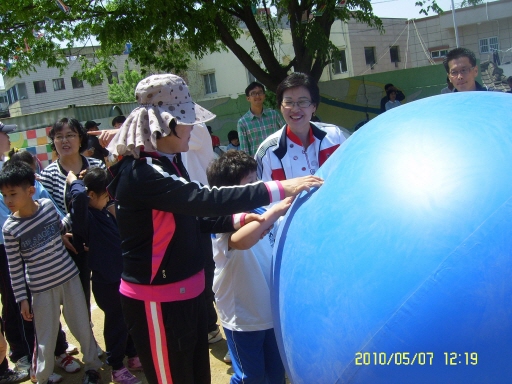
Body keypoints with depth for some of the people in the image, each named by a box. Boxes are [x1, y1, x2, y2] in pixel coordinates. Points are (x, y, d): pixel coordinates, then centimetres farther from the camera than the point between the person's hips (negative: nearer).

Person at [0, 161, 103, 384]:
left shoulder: (48, 205, -7)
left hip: (69, 276, 3)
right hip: (42, 289, -2)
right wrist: (21, 299, -3)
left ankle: (92, 365, 37)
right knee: (46, 338, 9)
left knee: (82, 325, 15)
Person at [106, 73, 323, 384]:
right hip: (157, 300, -9)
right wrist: (278, 189, -33)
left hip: (186, 293, 9)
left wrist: (239, 219, -1)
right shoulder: (140, 173, -23)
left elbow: (192, 217, 13)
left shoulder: (168, 162, 7)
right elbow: (204, 200, -33)